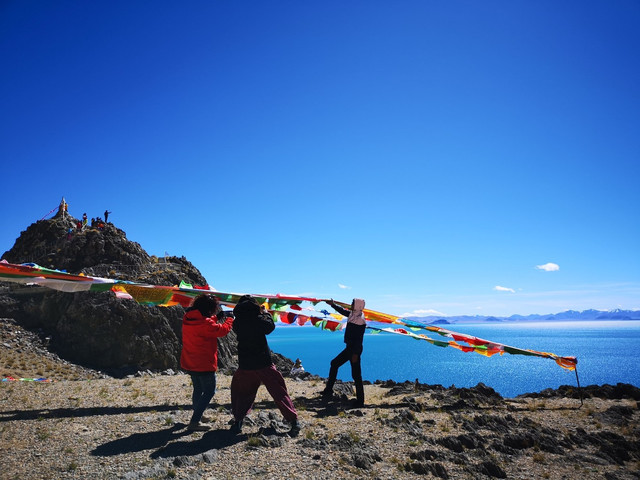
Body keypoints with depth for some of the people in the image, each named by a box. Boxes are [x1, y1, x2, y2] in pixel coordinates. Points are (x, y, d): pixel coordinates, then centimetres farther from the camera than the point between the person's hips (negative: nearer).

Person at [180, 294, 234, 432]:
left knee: (198, 389, 24)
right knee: (209, 391, 3)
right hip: (204, 364, -9)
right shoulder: (205, 323, -26)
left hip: (190, 363, 9)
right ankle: (194, 422, -2)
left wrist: (216, 317, 9)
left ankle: (197, 416, 38)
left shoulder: (187, 319, 1)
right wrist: (230, 319, 2)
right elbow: (222, 330, -15)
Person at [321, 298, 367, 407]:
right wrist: (333, 304, 36)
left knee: (356, 375, -5)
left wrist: (355, 354, -23)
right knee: (334, 363, 17)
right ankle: (328, 390, 27)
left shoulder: (360, 319, -20)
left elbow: (359, 339, -22)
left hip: (355, 349, -10)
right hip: (349, 348, 10)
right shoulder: (352, 314, 6)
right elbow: (343, 311, 27)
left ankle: (360, 401, 3)